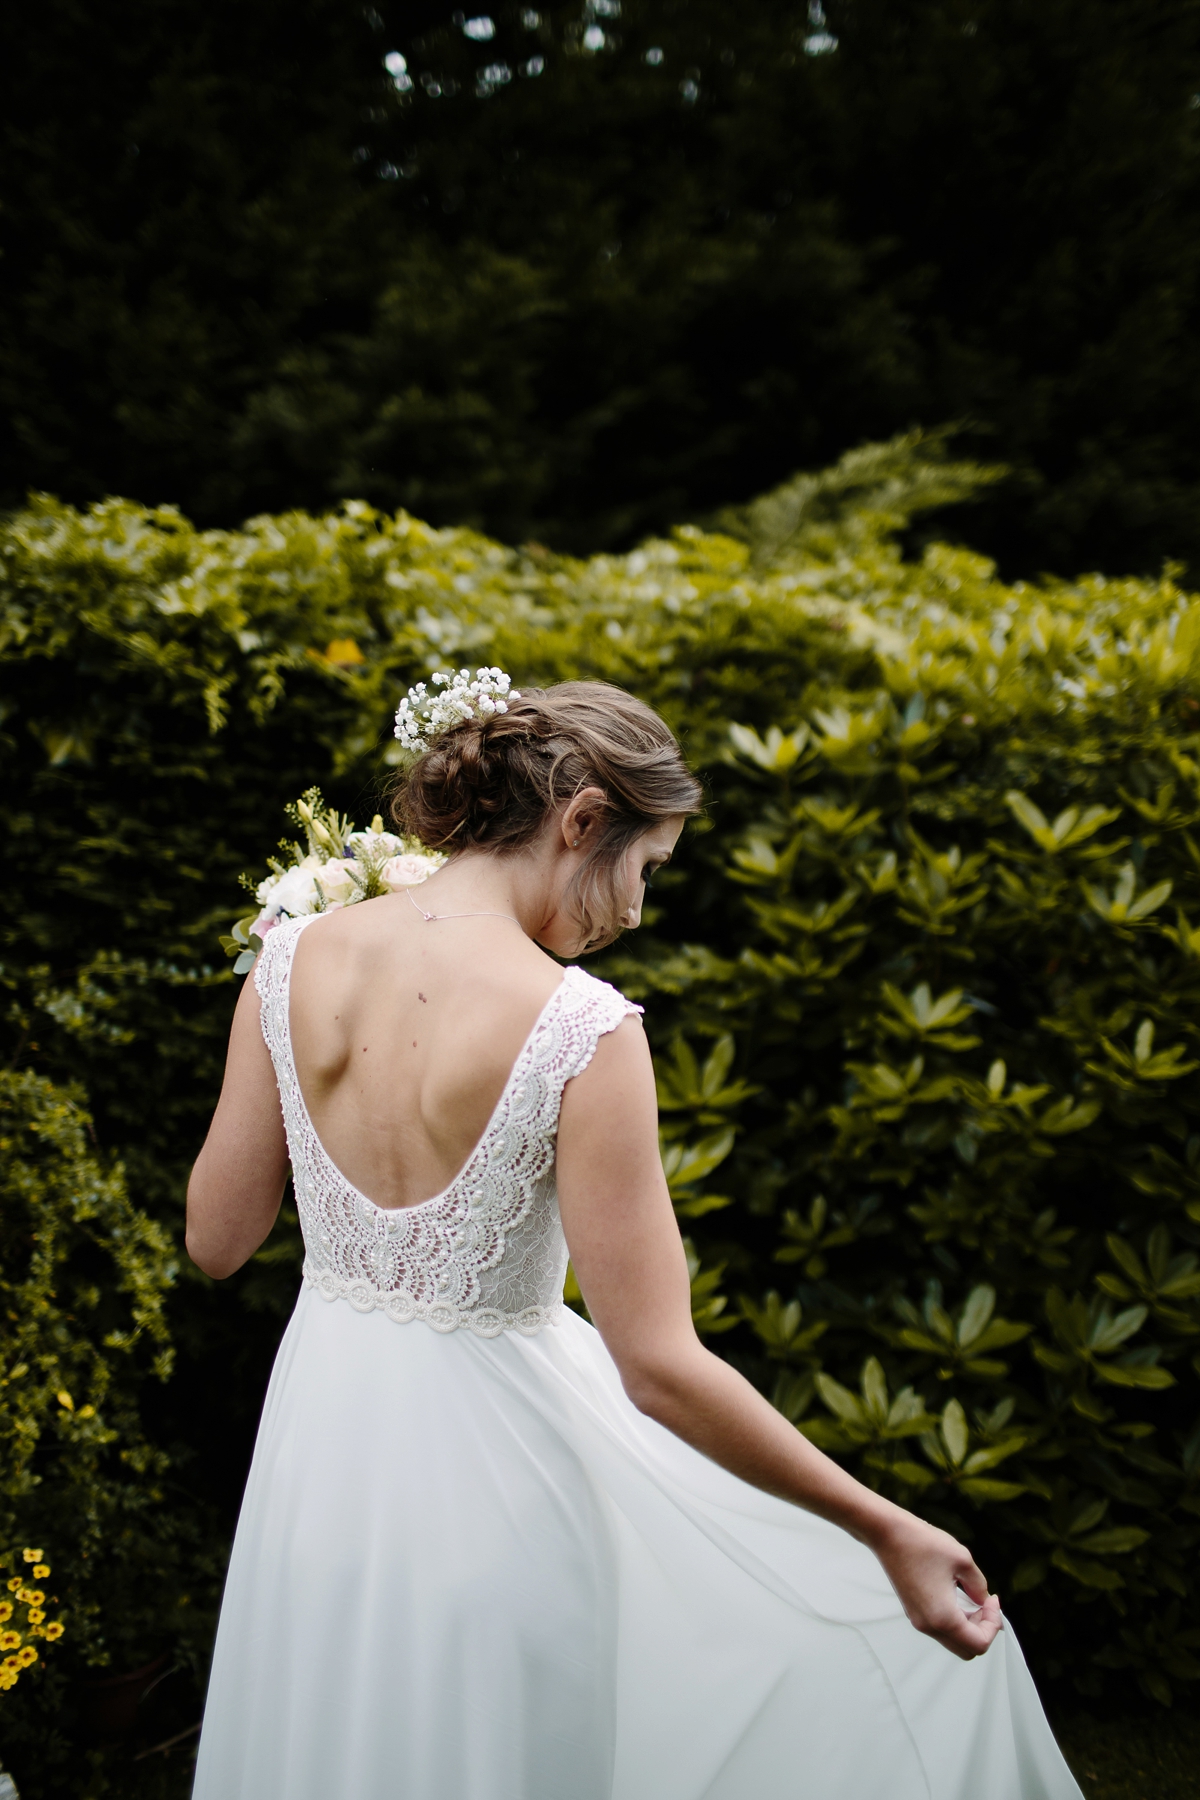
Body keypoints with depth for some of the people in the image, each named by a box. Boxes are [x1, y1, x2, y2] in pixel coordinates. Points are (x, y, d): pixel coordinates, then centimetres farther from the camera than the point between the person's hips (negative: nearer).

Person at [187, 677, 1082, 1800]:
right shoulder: (581, 1031, -24)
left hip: (321, 1439, 6)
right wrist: (889, 1532, -14)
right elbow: (659, 1369, -23)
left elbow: (216, 1240, 1)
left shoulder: (292, 963, -9)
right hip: (491, 1463, -5)